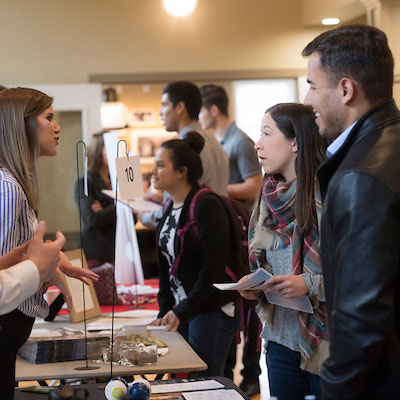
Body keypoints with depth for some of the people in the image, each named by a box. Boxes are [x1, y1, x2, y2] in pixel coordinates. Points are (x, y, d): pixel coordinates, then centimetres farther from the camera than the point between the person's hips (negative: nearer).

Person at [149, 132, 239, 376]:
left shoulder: (207, 206, -14)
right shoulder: (171, 208, 13)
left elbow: (214, 268, -19)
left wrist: (182, 312, -17)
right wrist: (164, 313, 10)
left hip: (212, 310, -8)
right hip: (181, 311, 8)